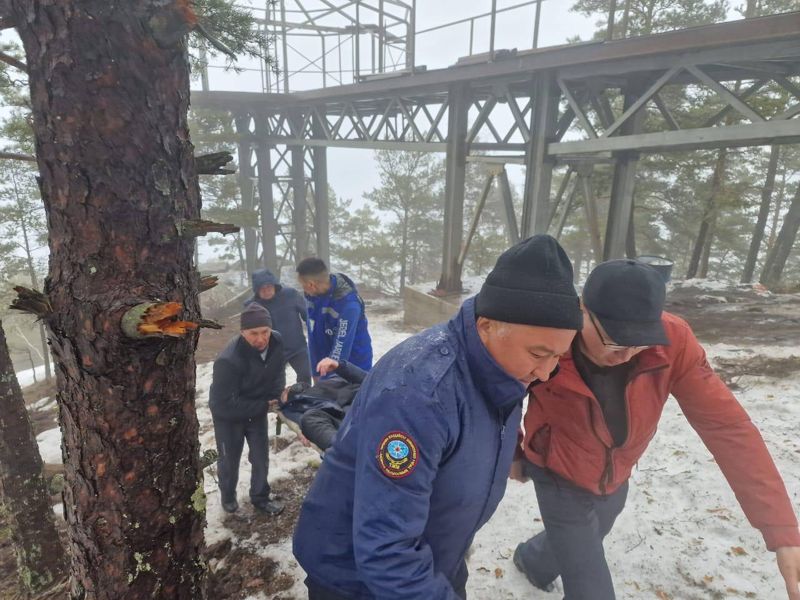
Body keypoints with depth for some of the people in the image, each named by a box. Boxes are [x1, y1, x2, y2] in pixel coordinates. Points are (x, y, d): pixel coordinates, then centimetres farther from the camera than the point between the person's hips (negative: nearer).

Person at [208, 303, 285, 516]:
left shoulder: (277, 342, -21)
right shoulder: (228, 361, -38)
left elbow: (277, 374, -4)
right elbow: (226, 404, -30)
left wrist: (276, 398, -21)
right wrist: (265, 405, -25)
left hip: (257, 407, 4)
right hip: (228, 413, -4)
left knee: (261, 456, 11)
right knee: (229, 459, 15)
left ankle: (260, 497, 34)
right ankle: (228, 497, 43)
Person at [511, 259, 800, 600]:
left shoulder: (672, 342, -28)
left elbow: (728, 425, -24)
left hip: (614, 480, 5)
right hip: (560, 481, -4)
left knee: (581, 545, 32)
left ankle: (531, 561, 65)